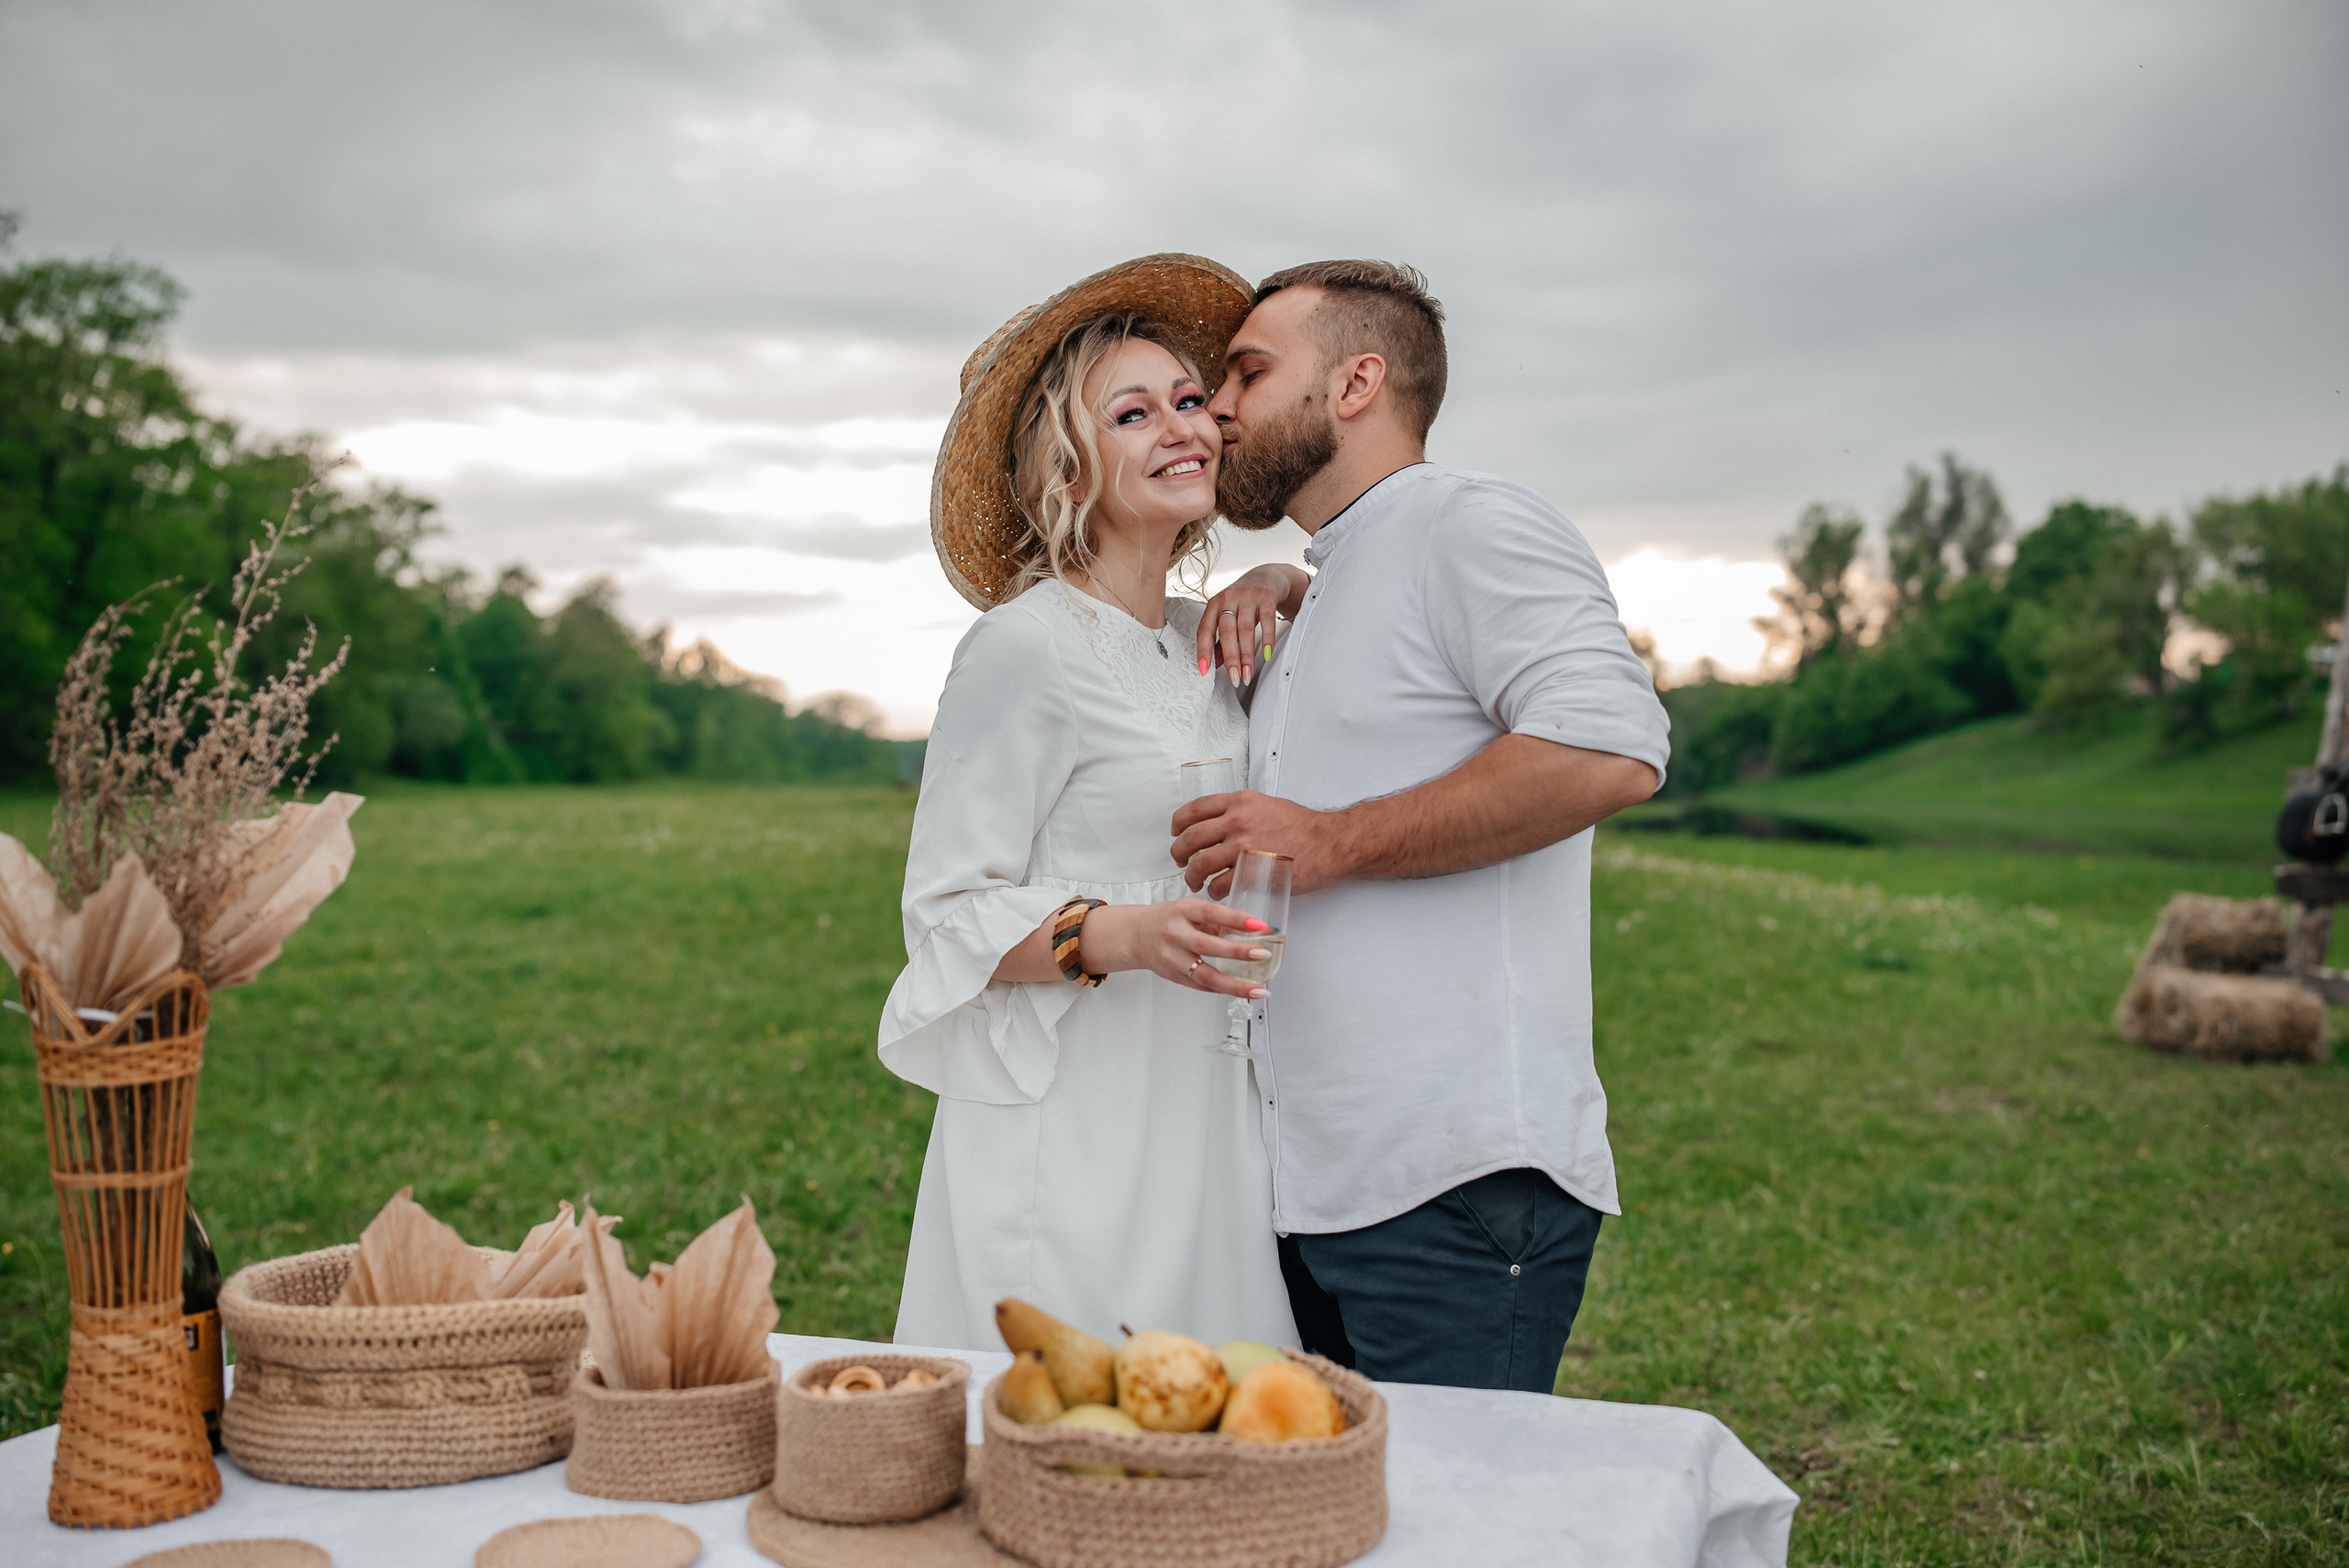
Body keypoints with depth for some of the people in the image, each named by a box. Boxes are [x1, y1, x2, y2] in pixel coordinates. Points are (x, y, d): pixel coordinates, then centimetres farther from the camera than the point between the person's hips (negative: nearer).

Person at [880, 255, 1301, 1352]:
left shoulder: (1205, 638, 10)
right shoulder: (1025, 645, -10)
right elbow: (949, 915, -10)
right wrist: (1119, 936, -27)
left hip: (1207, 1127, 7)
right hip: (1067, 1131, -6)